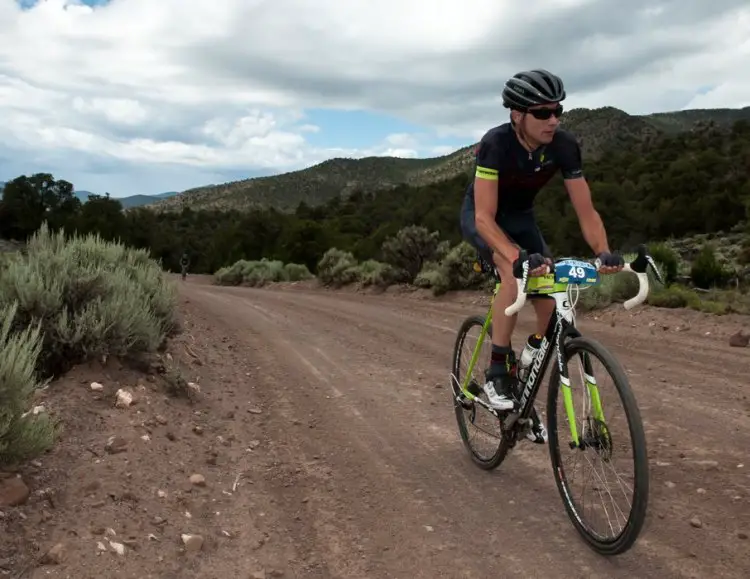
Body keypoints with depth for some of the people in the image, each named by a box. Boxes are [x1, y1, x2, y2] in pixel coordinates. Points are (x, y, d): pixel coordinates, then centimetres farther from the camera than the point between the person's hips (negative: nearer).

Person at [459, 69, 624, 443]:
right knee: (515, 272, -36)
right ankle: (497, 372, -21)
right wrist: (518, 258, -55)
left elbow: (585, 210, -20)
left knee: (551, 305, -8)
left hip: (521, 216, 5)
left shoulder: (564, 146, -22)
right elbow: (485, 217, -39)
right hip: (480, 215, -4)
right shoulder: (497, 143, -33)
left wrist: (604, 252, -39)